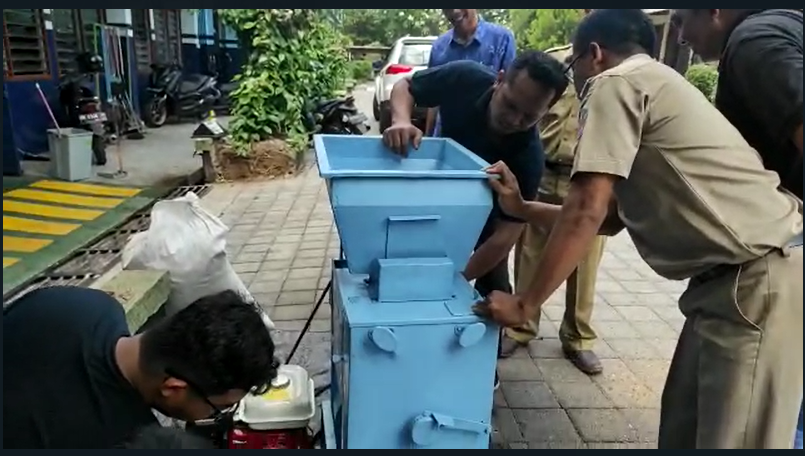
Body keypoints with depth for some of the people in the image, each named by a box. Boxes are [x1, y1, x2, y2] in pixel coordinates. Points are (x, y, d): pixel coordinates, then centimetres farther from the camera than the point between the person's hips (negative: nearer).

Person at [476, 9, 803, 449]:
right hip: (735, 275, 10)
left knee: (731, 437, -1)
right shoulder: (653, 86, 23)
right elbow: (611, 217, 22)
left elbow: (587, 211, -16)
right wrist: (521, 207, 19)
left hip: (760, 274, -10)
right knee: (684, 425, 18)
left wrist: (526, 303, -8)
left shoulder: (615, 82, -7)